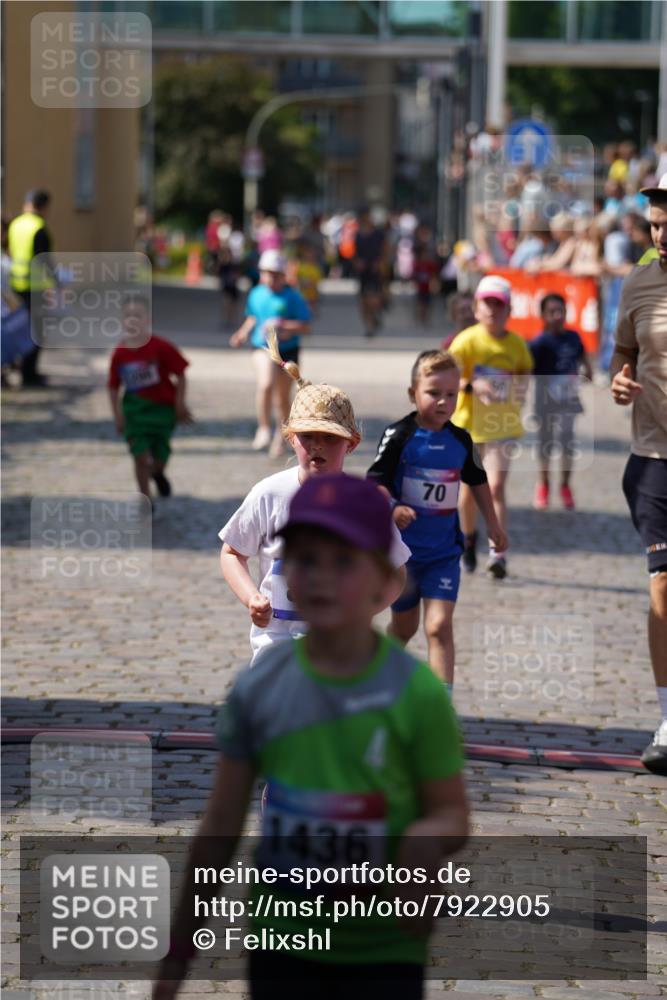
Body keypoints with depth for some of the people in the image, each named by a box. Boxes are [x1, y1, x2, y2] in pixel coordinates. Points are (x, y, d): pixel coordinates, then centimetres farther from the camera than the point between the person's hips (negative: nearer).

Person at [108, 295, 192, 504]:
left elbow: (180, 375, -9)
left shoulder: (161, 347, -16)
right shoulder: (120, 354, -7)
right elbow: (113, 386, 4)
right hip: (135, 408, 1)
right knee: (140, 454, -7)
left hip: (163, 407, -1)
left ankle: (158, 474, 48)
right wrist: (117, 414, 0)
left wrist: (180, 405, -9)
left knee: (160, 454, 10)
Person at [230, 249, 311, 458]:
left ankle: (281, 434, 37)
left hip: (287, 349, -1)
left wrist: (283, 325, -24)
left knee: (283, 397, 10)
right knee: (266, 384, -27)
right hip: (262, 347, 1)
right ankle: (264, 429, -11)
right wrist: (243, 333, 6)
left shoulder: (293, 297, -7)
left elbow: (305, 326, -10)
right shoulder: (256, 294, 4)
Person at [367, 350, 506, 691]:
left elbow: (477, 480, 18)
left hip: (444, 550, 2)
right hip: (402, 547, -2)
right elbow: (375, 481, -14)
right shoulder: (399, 435, -11)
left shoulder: (460, 440, 2)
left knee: (439, 625, -12)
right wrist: (391, 509, -32)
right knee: (404, 626, 13)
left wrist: (492, 523, 22)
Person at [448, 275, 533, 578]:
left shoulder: (516, 344, 0)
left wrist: (520, 388, -3)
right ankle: (468, 539, 37)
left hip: (503, 426, 0)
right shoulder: (467, 341, -8)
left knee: (496, 487, -13)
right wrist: (470, 385, -32)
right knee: (470, 488, 12)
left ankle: (497, 553, -14)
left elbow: (525, 372, 18)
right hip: (468, 423, 0)